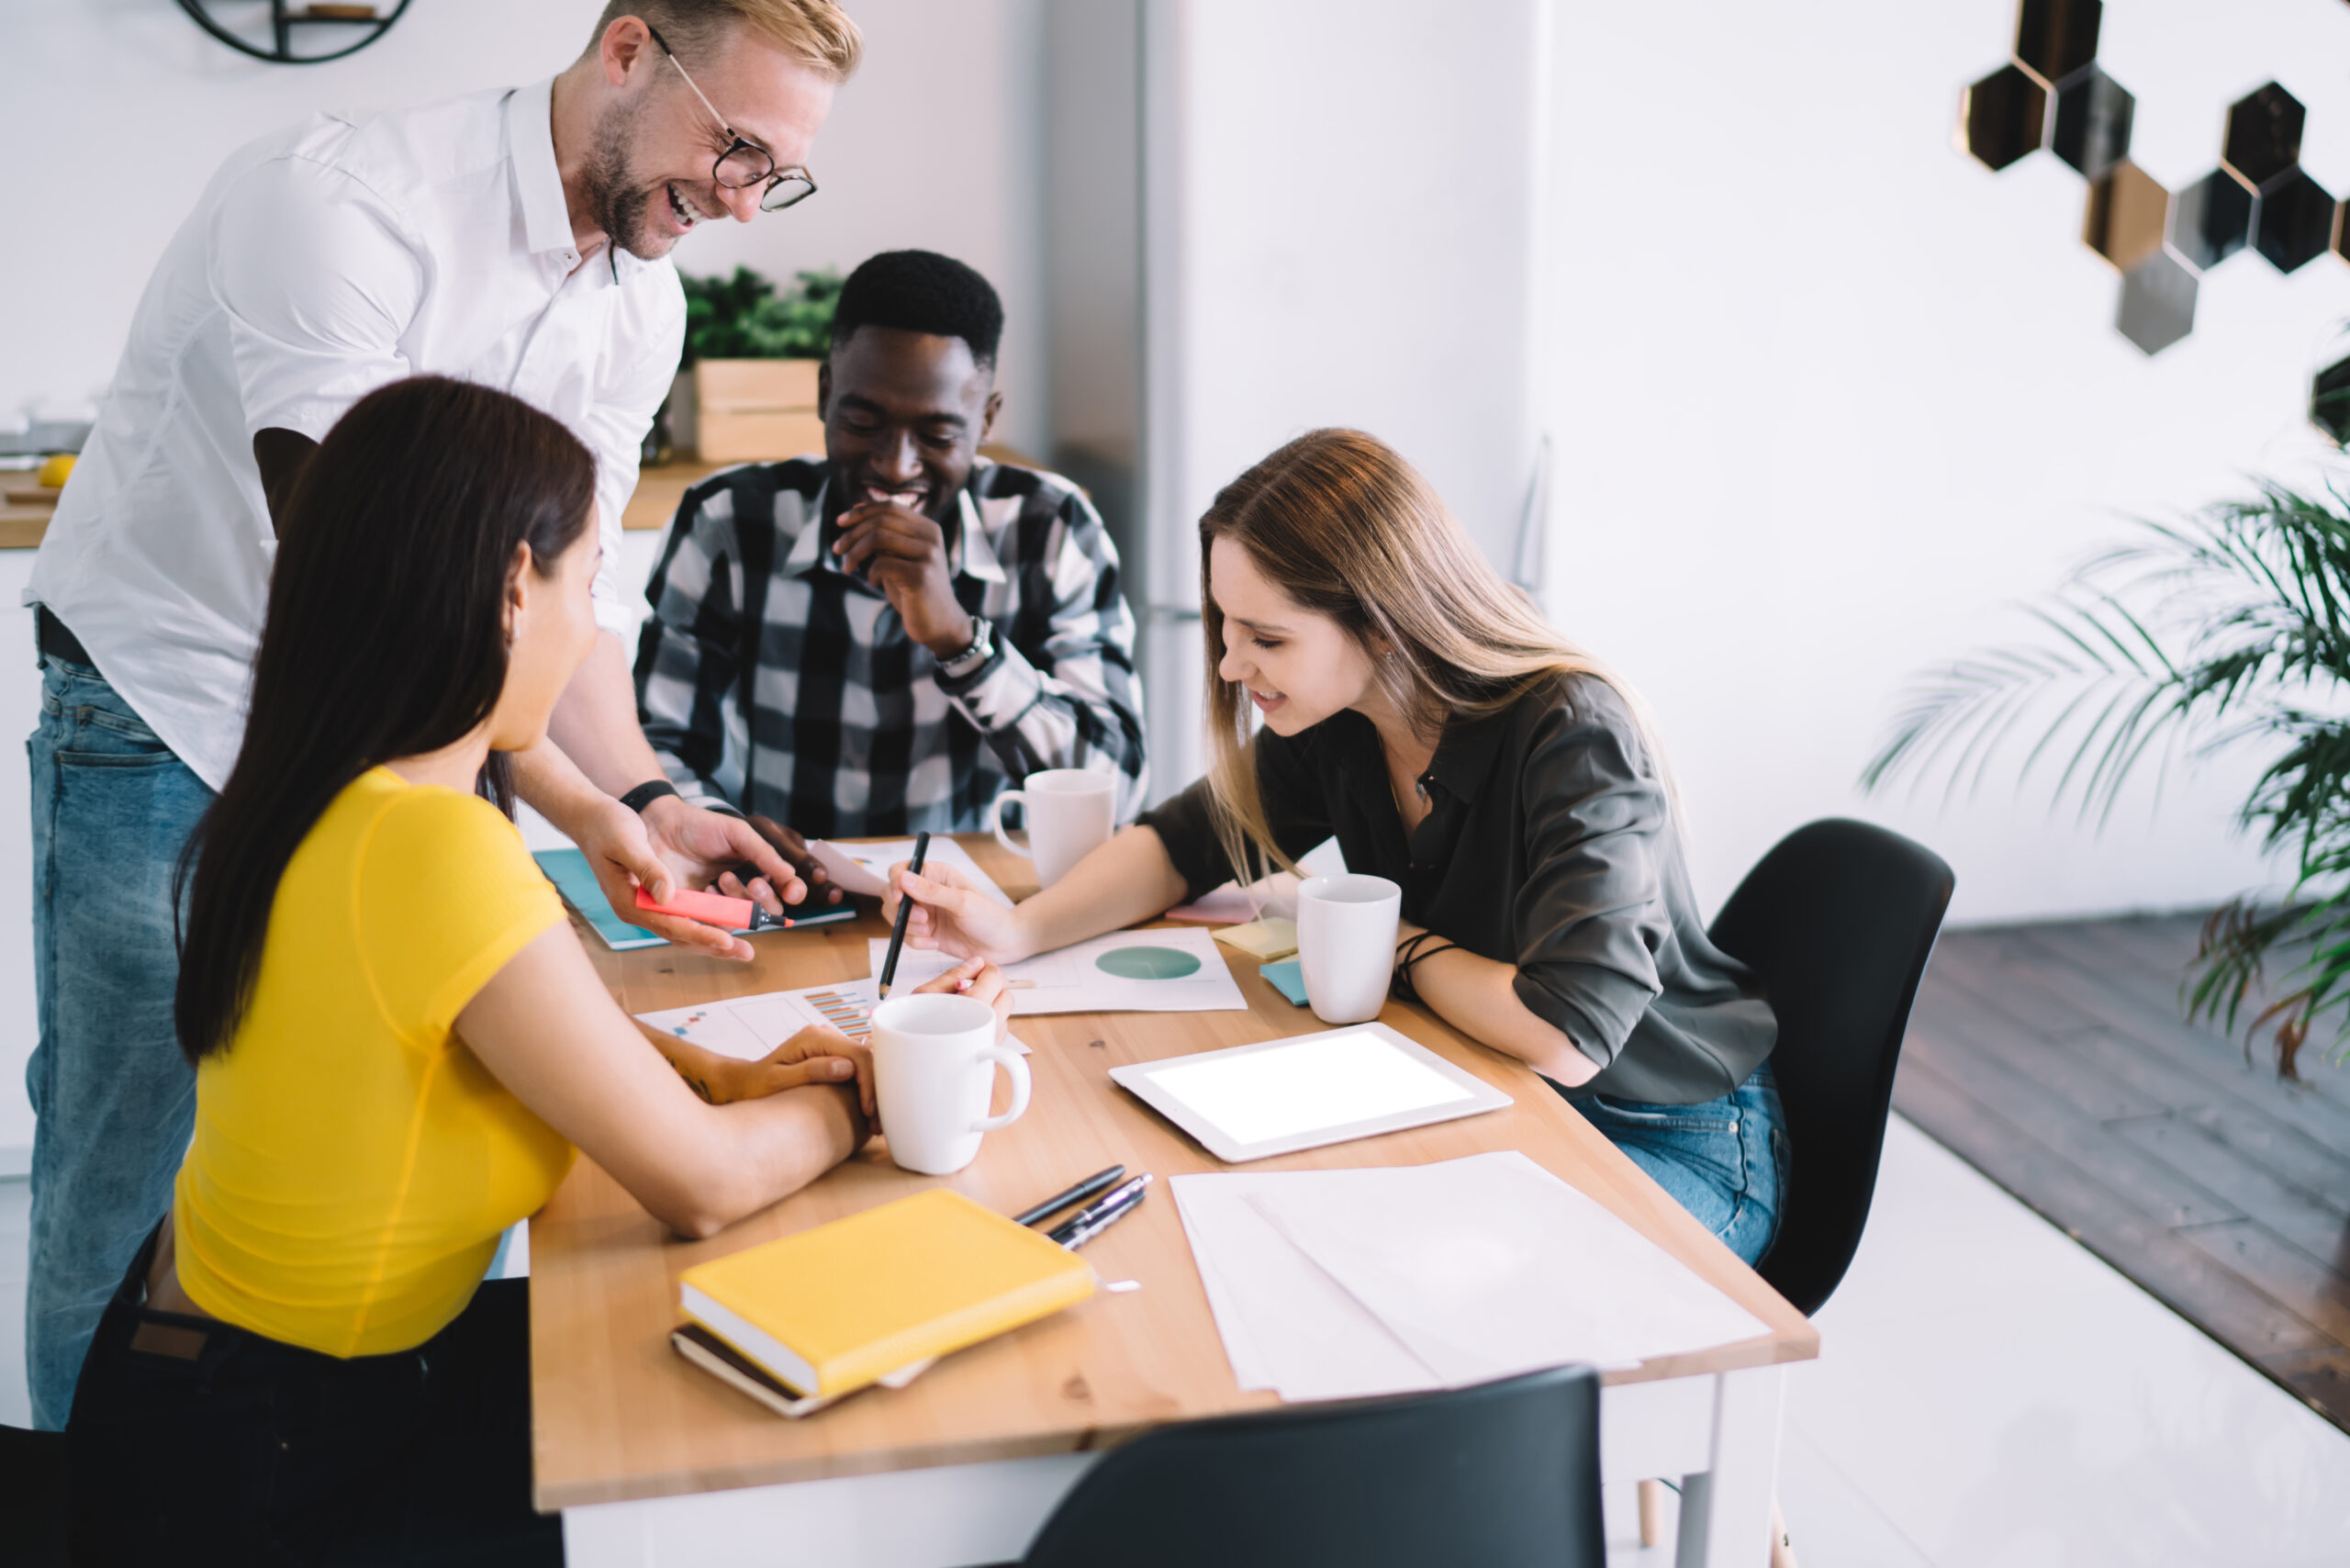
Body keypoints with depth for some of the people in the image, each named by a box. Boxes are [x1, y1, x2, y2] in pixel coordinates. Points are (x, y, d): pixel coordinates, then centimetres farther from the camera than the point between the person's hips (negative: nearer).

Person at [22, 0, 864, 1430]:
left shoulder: (642, 305, 1)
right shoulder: (345, 198, -23)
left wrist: (643, 796, -12)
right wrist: (583, 810, -34)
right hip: (175, 723, -6)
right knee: (130, 1203, 3)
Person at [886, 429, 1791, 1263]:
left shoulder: (1574, 739, -28)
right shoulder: (1334, 723, -7)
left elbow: (1565, 1036, -36)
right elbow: (1187, 841, 10)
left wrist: (1401, 945, -16)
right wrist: (1018, 931, -8)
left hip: (1672, 1150, -6)